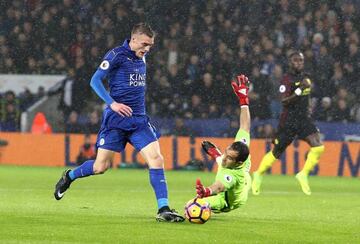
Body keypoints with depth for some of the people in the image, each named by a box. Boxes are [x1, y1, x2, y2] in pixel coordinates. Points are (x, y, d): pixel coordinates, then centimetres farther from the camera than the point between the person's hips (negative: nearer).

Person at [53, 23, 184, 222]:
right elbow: (95, 81, -12)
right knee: (101, 167, -1)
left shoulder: (142, 57, 11)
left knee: (156, 159, -11)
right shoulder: (117, 55, -10)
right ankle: (69, 176, 29)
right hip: (116, 119, -5)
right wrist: (112, 103, -21)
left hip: (139, 119, 5)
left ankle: (163, 210, -12)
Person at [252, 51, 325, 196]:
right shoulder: (287, 79, -12)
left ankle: (304, 174, -4)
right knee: (276, 153, 5)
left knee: (318, 146, -16)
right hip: (289, 120, -6)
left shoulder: (306, 77, 10)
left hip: (304, 118, 6)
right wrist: (299, 90, -31)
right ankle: (259, 174, 27)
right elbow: (284, 101, -23)